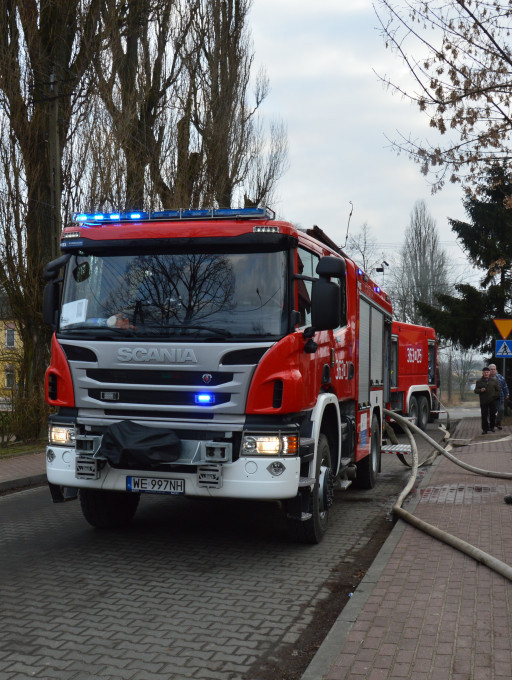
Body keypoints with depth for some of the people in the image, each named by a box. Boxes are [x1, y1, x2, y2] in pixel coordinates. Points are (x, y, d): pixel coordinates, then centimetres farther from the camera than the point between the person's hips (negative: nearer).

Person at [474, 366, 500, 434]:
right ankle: (485, 429, 3)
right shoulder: (479, 381, 6)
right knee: (484, 416, -2)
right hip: (483, 402, -1)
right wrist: (480, 390, -15)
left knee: (492, 414, 7)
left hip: (492, 401, 1)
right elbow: (475, 391, 5)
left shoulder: (494, 380, 7)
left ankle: (492, 427, 21)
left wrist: (496, 397, 0)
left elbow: (498, 390, 10)